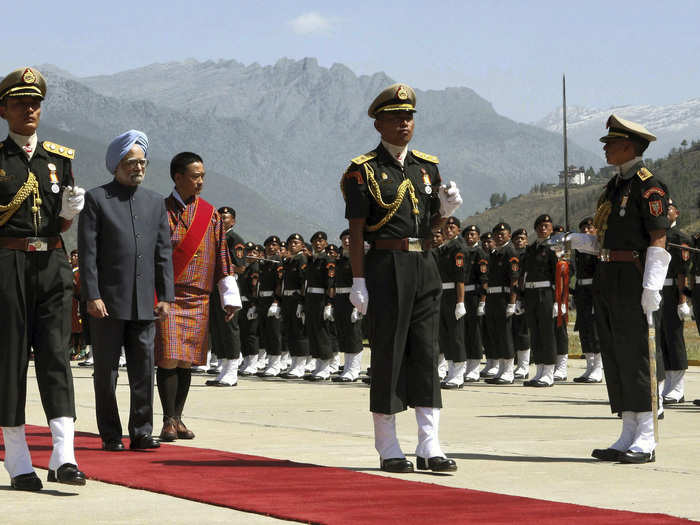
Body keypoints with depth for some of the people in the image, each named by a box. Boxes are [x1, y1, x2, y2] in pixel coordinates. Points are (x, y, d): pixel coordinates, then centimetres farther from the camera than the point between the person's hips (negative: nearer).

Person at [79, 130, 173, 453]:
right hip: (108, 302, -4)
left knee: (144, 369, 4)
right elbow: (88, 252, -5)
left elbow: (164, 253, 13)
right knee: (106, 372, 2)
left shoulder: (155, 202, 14)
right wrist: (92, 296, -12)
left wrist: (165, 296, 5)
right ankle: (110, 435, 9)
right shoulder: (96, 199, 0)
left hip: (144, 304, 4)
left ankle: (141, 432, 11)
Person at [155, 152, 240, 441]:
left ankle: (178, 419, 14)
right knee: (168, 359, -9)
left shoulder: (211, 215, 10)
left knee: (186, 361, 6)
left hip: (198, 299, 3)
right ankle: (169, 420, -2)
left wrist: (230, 297, 8)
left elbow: (222, 257, 12)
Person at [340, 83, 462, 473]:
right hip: (387, 266, -5)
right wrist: (359, 281, -11)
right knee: (388, 353, -1)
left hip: (425, 266, 5)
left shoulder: (428, 165, 14)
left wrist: (447, 209, -3)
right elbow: (357, 231, -5)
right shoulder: (364, 170, -2)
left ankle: (430, 448, 5)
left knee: (427, 353, 3)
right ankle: (389, 450, 7)